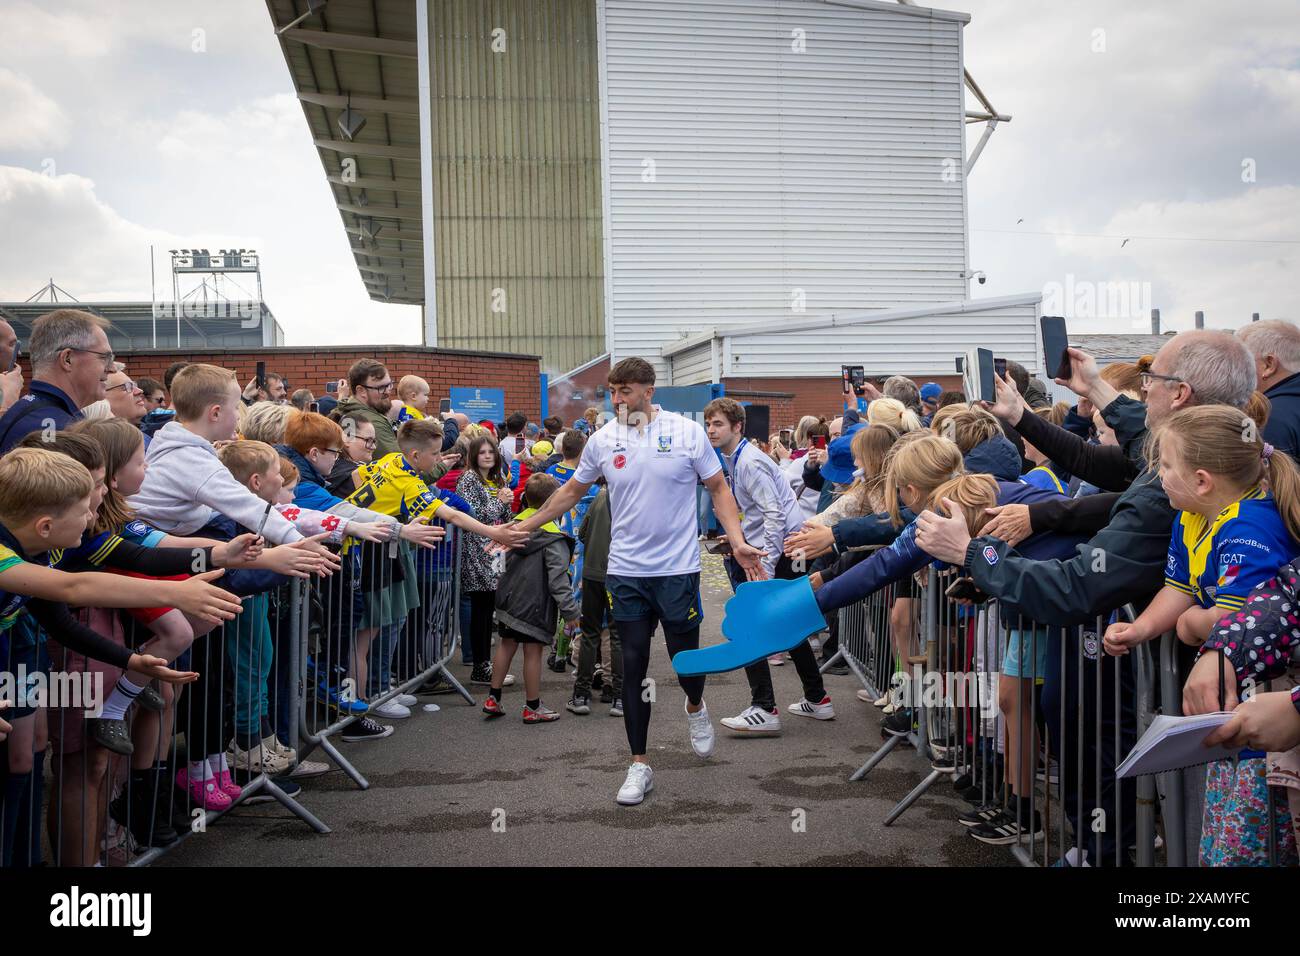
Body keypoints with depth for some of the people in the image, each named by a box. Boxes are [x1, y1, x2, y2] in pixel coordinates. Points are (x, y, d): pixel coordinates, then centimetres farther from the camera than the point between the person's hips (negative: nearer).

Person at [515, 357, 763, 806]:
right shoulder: (603, 440, 2)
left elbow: (718, 488, 1)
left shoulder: (687, 432, -5)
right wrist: (522, 527, 13)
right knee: (634, 665, 4)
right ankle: (639, 764, 15)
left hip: (678, 569, -2)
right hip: (625, 571, 2)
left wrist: (738, 543, -10)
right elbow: (571, 491, 14)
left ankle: (695, 708, 42)